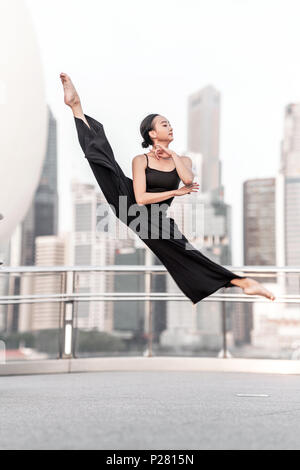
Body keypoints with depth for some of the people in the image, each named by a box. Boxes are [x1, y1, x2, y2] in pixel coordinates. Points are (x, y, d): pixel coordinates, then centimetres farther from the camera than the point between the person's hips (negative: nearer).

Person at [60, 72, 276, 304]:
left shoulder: (183, 160, 13)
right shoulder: (141, 160, 2)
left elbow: (188, 179, -13)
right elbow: (141, 198, -12)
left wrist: (171, 153, -4)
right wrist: (177, 192, -9)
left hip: (156, 221, 2)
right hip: (130, 205, -1)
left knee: (187, 254, -13)